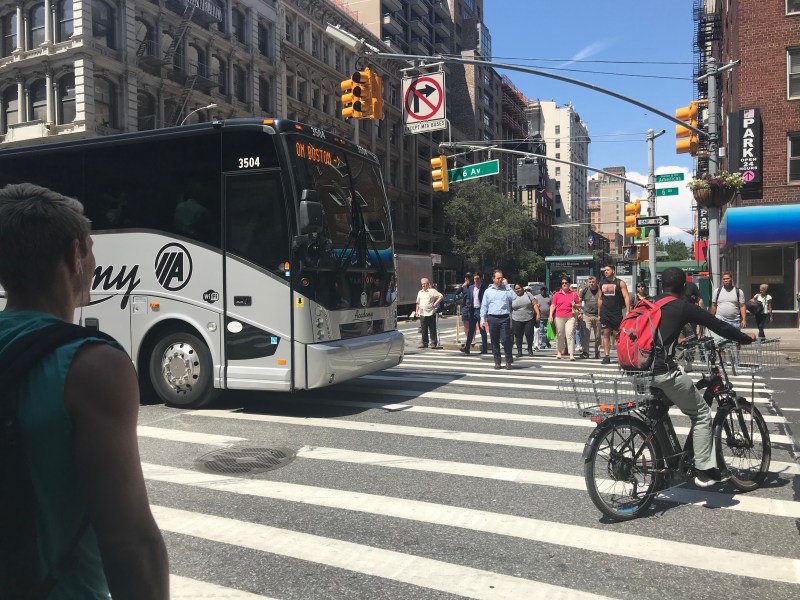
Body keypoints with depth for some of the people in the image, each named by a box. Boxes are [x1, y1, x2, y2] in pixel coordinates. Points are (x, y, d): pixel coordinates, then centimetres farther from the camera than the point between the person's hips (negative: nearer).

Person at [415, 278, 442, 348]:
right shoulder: (420, 292, 17)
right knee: (424, 329, 7)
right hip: (422, 313, 5)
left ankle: (433, 343, 3)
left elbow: (441, 296, -6)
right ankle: (424, 343, 14)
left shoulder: (432, 291, -2)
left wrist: (435, 303, -11)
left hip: (430, 313, -5)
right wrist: (417, 311, 16)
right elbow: (418, 303, 23)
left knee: (432, 329, -1)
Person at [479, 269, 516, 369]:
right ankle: (497, 362, 15)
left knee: (505, 340, -6)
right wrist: (482, 319, 4)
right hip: (492, 318, 2)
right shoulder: (488, 291, 11)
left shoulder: (507, 289, 8)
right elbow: (484, 306, 10)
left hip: (504, 318, -2)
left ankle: (508, 361, 6)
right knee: (494, 341, 6)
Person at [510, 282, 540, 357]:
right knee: (518, 336, 2)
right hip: (517, 320, 1)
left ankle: (530, 349, 14)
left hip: (529, 319, -1)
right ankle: (519, 351, 12)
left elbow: (534, 304, 3)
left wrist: (537, 313, -7)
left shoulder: (528, 294, 6)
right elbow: (509, 308, 8)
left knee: (529, 334, -5)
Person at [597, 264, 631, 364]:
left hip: (616, 313, -3)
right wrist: (599, 313, 12)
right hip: (605, 314, 4)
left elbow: (626, 297, -7)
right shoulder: (602, 283, 11)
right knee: (606, 334, 2)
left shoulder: (620, 283, -2)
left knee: (618, 335, -1)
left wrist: (628, 312, -17)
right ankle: (606, 356, 3)